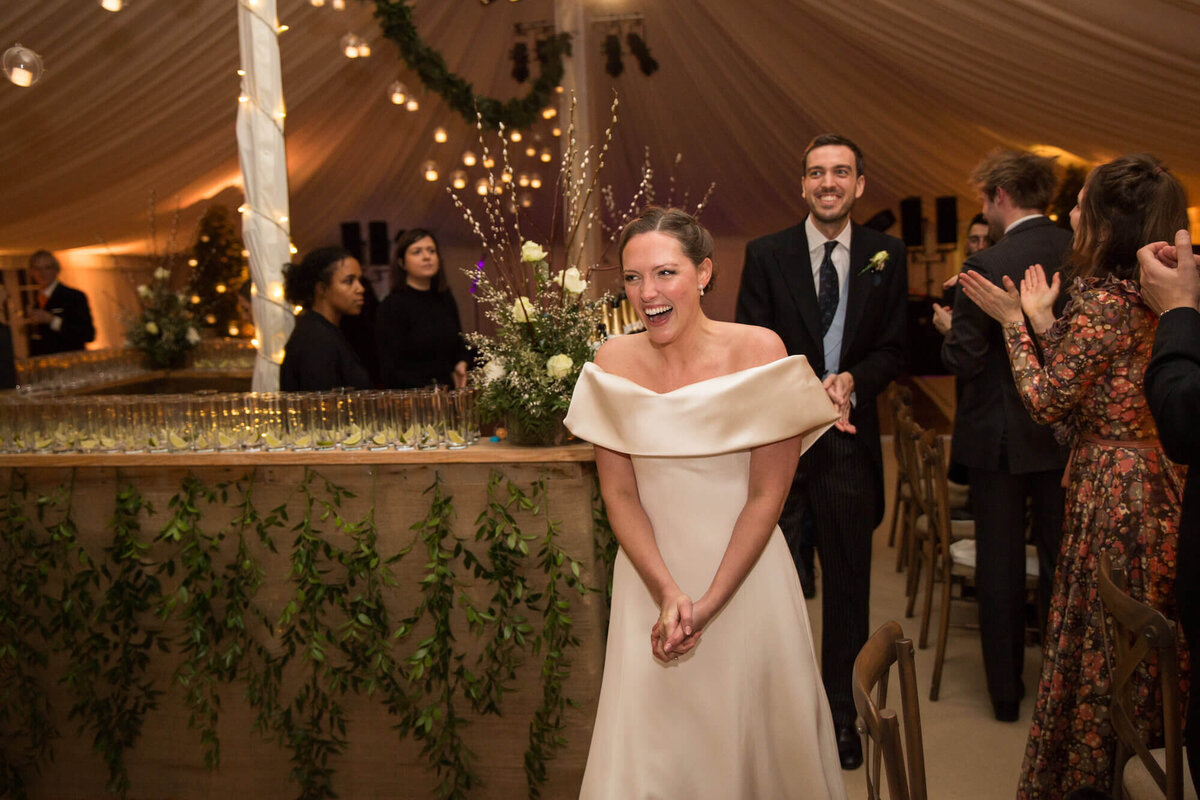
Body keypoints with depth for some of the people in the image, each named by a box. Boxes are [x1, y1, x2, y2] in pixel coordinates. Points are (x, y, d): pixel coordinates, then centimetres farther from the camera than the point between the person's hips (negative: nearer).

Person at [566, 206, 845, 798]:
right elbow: (619, 494, -3)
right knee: (648, 738, 9)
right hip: (650, 575, 2)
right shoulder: (613, 363, -5)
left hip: (746, 572, -1)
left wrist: (709, 603, -15)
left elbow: (767, 494, -11)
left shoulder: (758, 351, -12)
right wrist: (667, 593, -14)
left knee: (751, 726, 10)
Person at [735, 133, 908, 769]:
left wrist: (851, 379, -15)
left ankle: (842, 711, 27)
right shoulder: (765, 255, 0)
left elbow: (894, 348, 6)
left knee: (847, 584, 11)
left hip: (850, 440, 2)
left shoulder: (886, 255, 5)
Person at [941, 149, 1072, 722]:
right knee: (1063, 562, 16)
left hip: (1000, 437, -4)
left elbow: (962, 360, -17)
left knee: (1000, 567, 9)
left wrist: (950, 330, 4)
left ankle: (1006, 692, 19)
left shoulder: (986, 267, -18)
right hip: (1068, 434, 4)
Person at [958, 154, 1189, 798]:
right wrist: (1044, 322, 7)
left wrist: (1014, 321, -8)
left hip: (1112, 490, -9)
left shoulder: (1101, 297, -20)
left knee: (1098, 641, 4)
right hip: (1158, 481, 9)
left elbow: (1048, 402, -16)